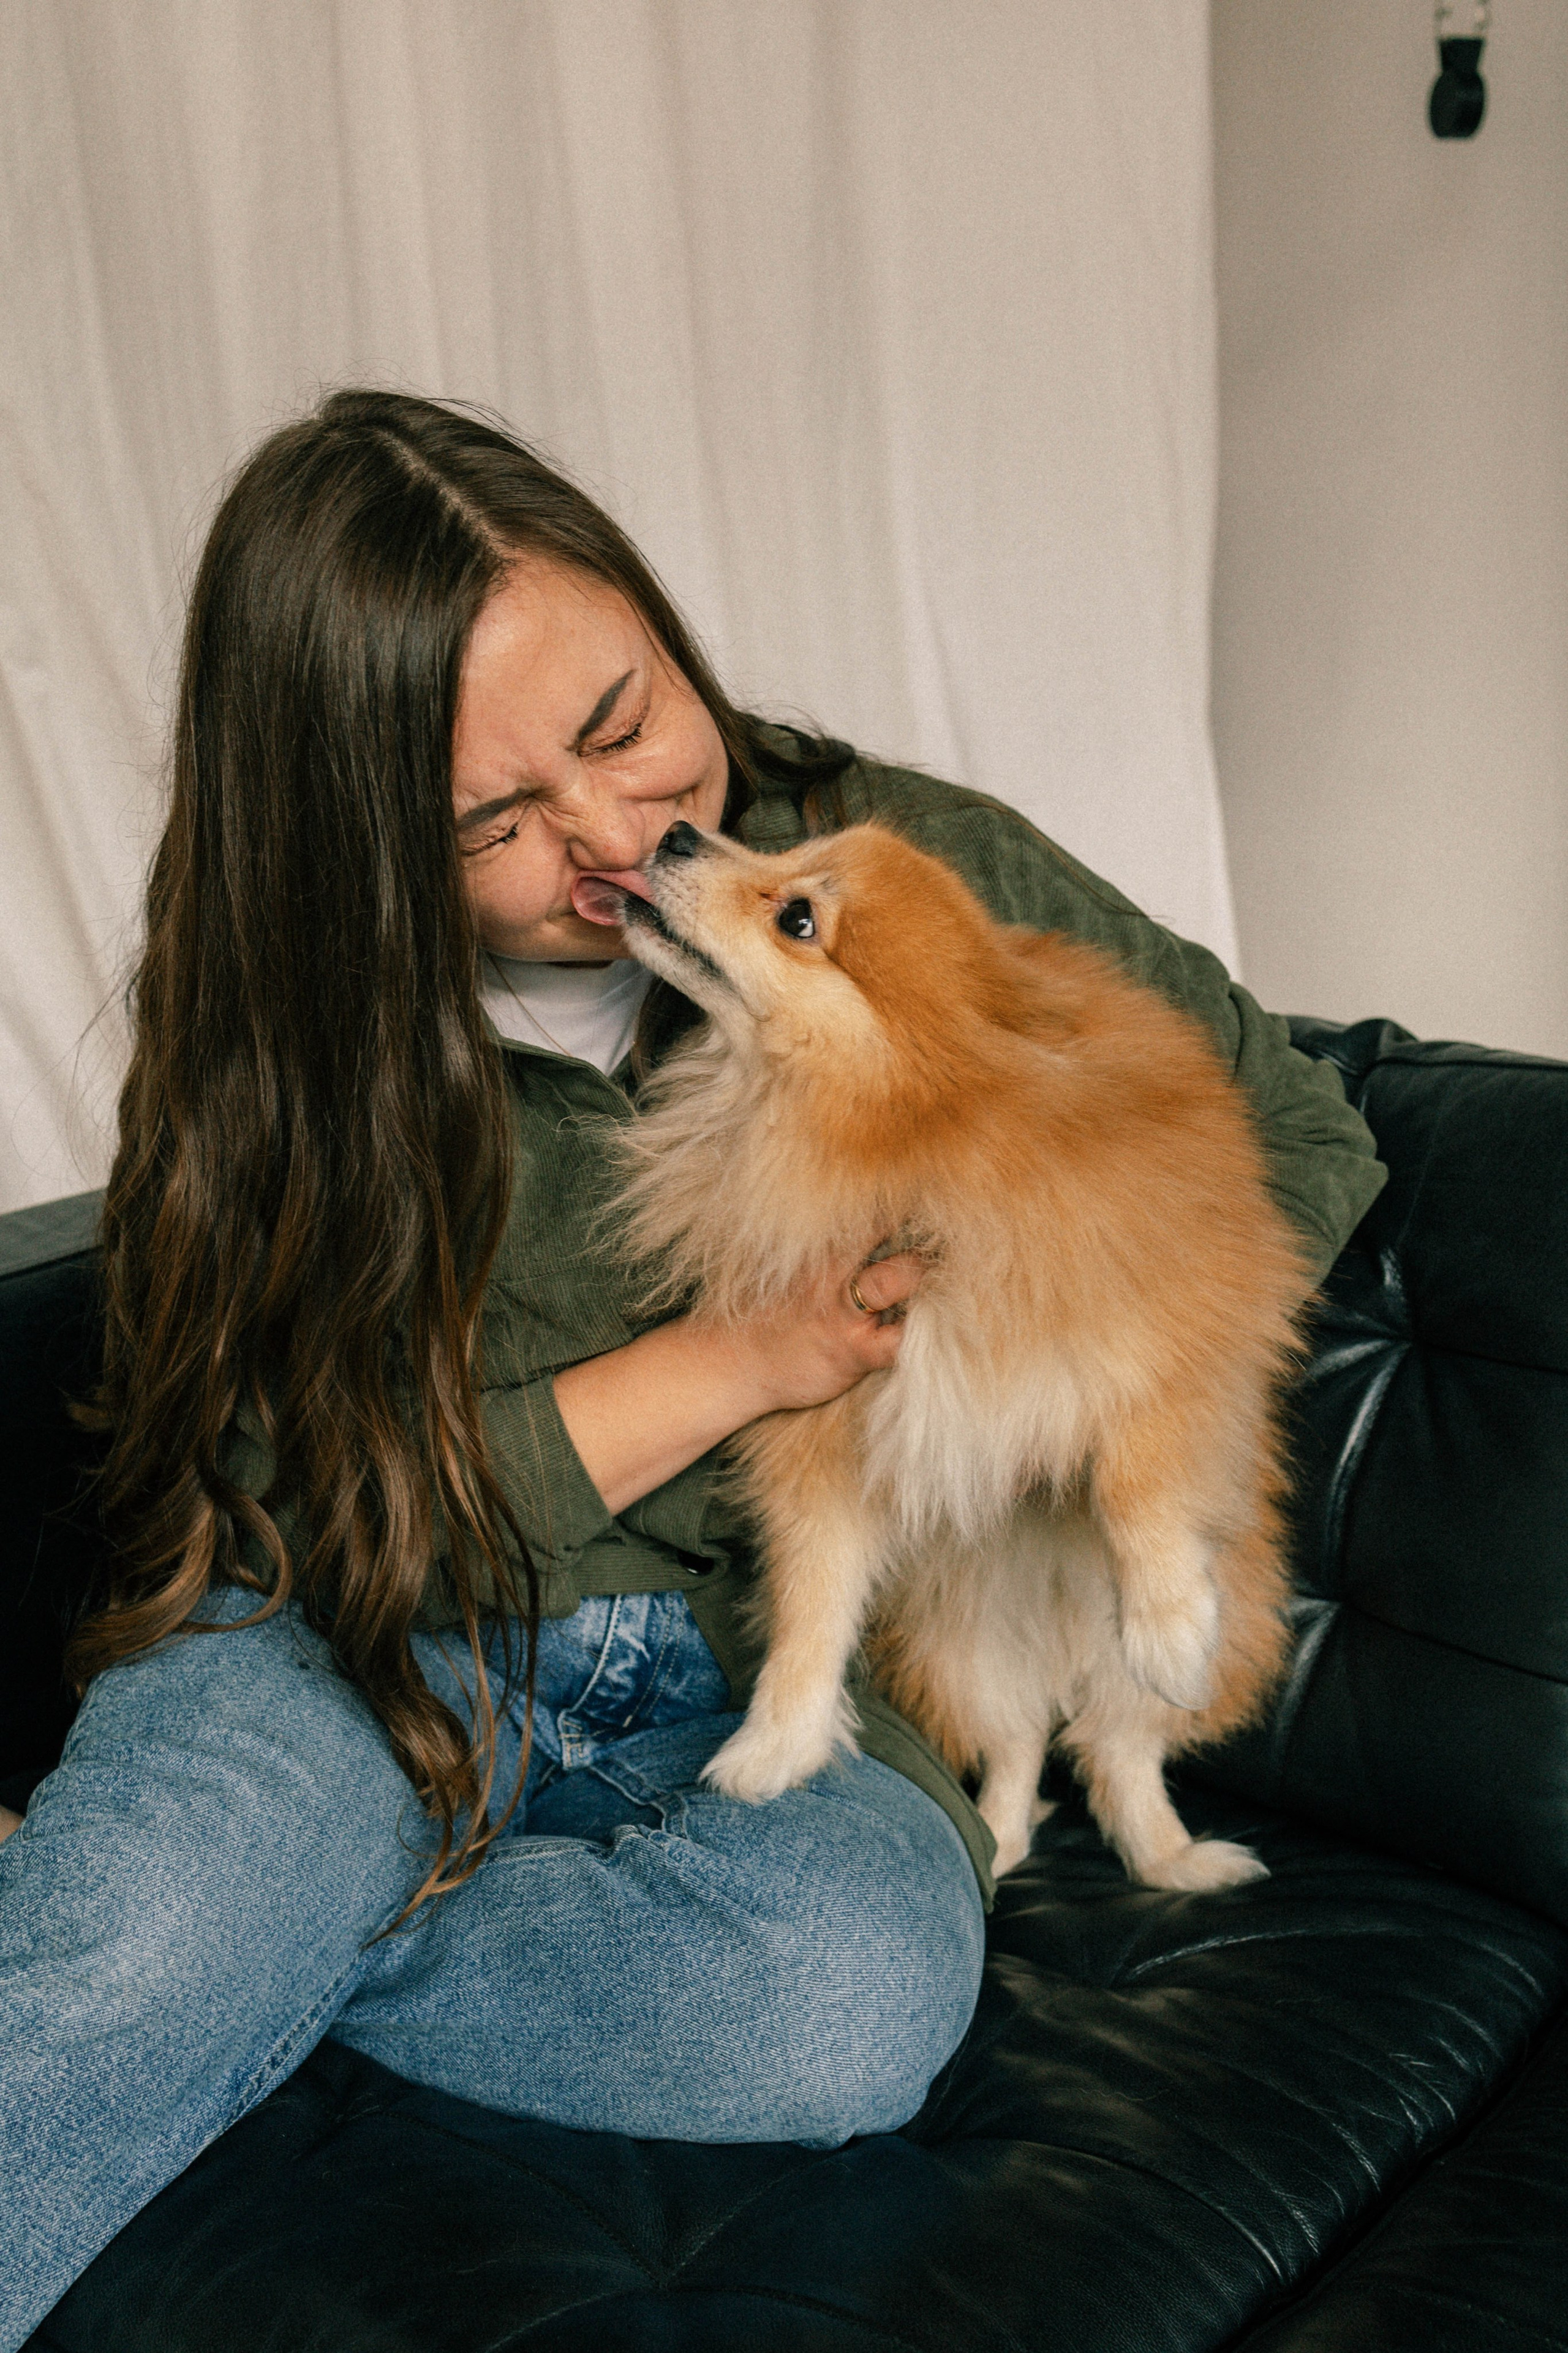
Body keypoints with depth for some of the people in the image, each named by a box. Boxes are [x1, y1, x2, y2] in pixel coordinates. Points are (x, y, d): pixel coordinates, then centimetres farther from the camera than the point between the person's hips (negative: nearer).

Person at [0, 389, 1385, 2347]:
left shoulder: (909, 865, -2)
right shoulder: (275, 1022, -3)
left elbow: (1298, 1134, 8)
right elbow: (319, 1493, -7)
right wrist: (743, 1359, -14)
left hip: (770, 1675, 2)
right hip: (375, 1655, -2)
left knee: (866, 1979, -34)